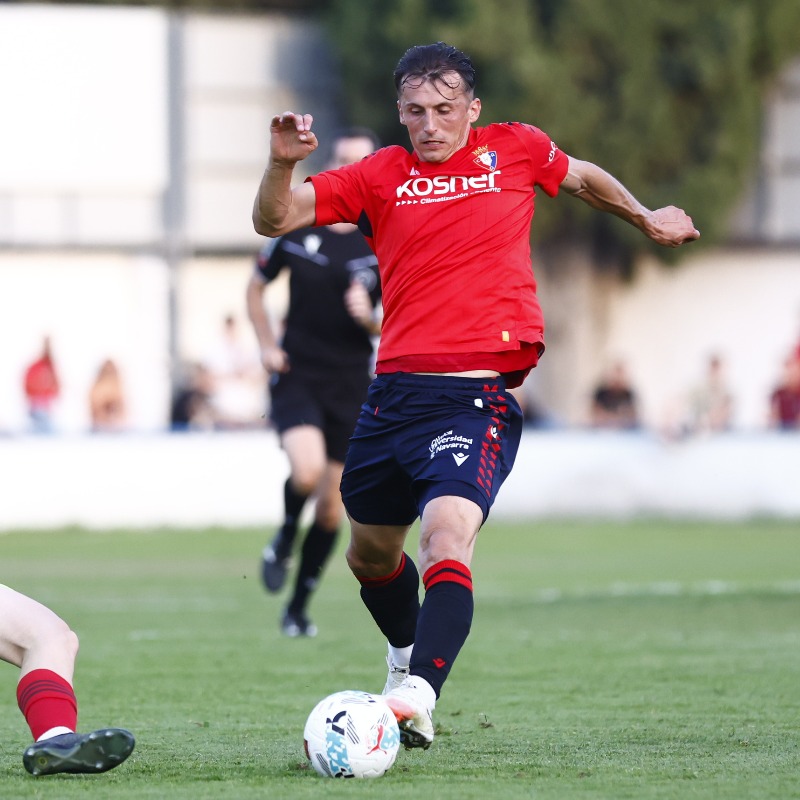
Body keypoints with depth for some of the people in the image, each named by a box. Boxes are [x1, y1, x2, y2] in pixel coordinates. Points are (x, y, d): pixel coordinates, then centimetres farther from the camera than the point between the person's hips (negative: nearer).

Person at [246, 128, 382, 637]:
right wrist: (267, 346, 1)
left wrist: (370, 318, -24)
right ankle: (285, 538, 5)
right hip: (297, 375, -1)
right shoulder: (296, 227, -2)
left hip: (352, 385, 1)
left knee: (332, 508, 6)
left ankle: (299, 608, 23)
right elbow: (256, 287, 13)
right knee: (307, 470, -27)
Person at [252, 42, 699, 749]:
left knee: (448, 531, -27)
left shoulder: (517, 149, 9)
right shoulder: (379, 176, 8)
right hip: (395, 391, 4)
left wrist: (648, 220, 39)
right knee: (370, 553, 18)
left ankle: (418, 696, -39)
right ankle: (407, 655, 48)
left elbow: (585, 180, 30)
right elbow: (273, 220, 2)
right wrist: (282, 163, -17)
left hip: (478, 394, -4)